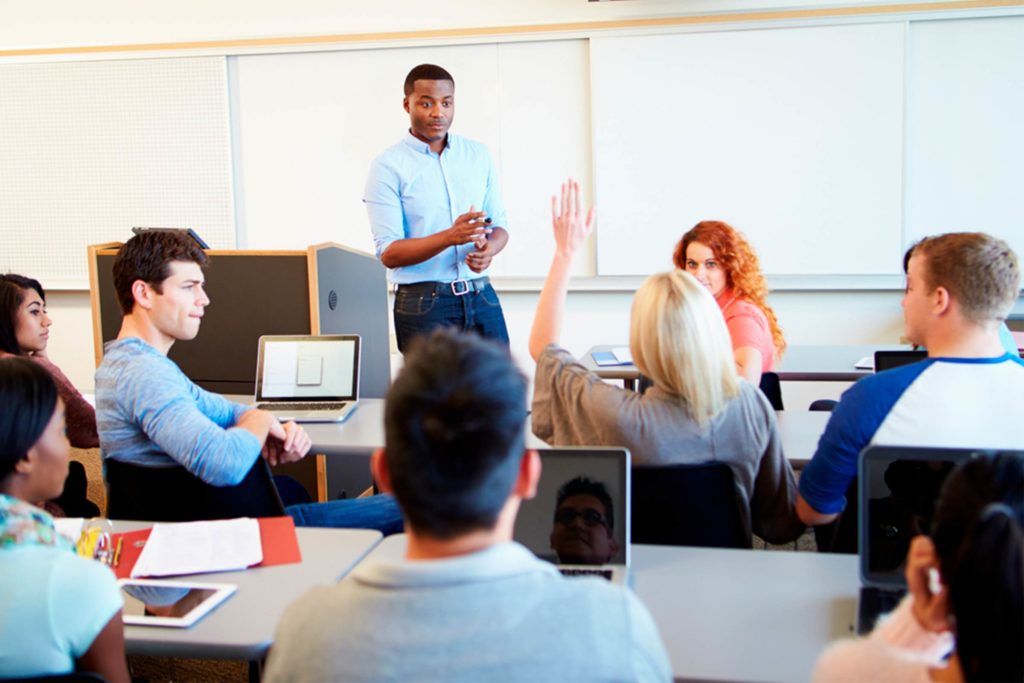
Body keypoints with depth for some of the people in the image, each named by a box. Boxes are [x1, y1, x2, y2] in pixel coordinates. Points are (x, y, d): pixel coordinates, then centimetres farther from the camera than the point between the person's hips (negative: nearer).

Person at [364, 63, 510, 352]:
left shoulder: (478, 154, 9)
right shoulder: (388, 166, -5)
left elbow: (499, 223, 13)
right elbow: (388, 253, -10)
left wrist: (488, 250, -11)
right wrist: (449, 237, -25)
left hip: (481, 296, 4)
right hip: (424, 304, -4)